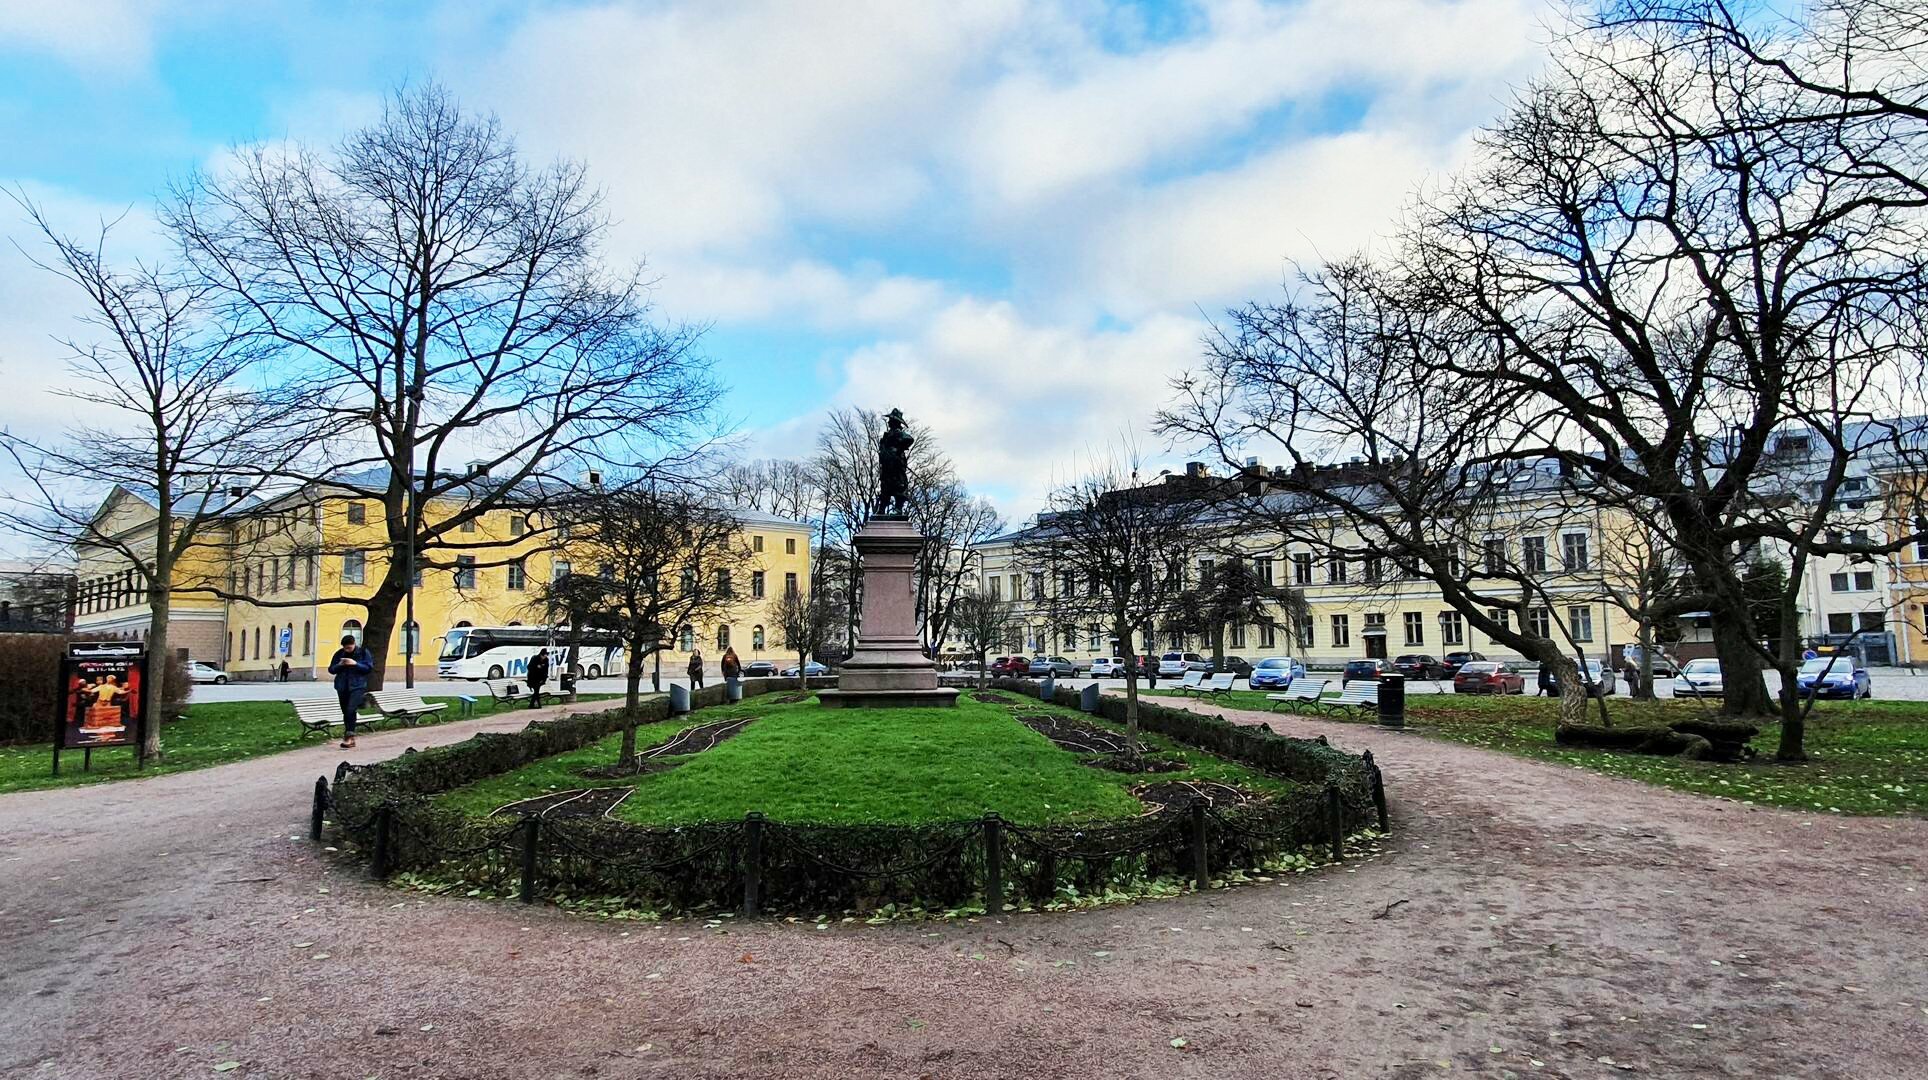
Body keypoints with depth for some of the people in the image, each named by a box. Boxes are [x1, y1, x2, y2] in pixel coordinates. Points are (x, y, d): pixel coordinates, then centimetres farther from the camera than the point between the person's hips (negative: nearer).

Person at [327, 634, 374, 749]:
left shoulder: (363, 652, -2)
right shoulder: (339, 653, 7)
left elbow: (369, 667, -5)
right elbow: (331, 669, 10)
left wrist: (355, 664, -18)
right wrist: (339, 665, -10)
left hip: (357, 686, -4)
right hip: (342, 687, 4)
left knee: (350, 710, -21)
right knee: (346, 712, 8)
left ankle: (349, 736, -16)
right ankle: (351, 739, 17)